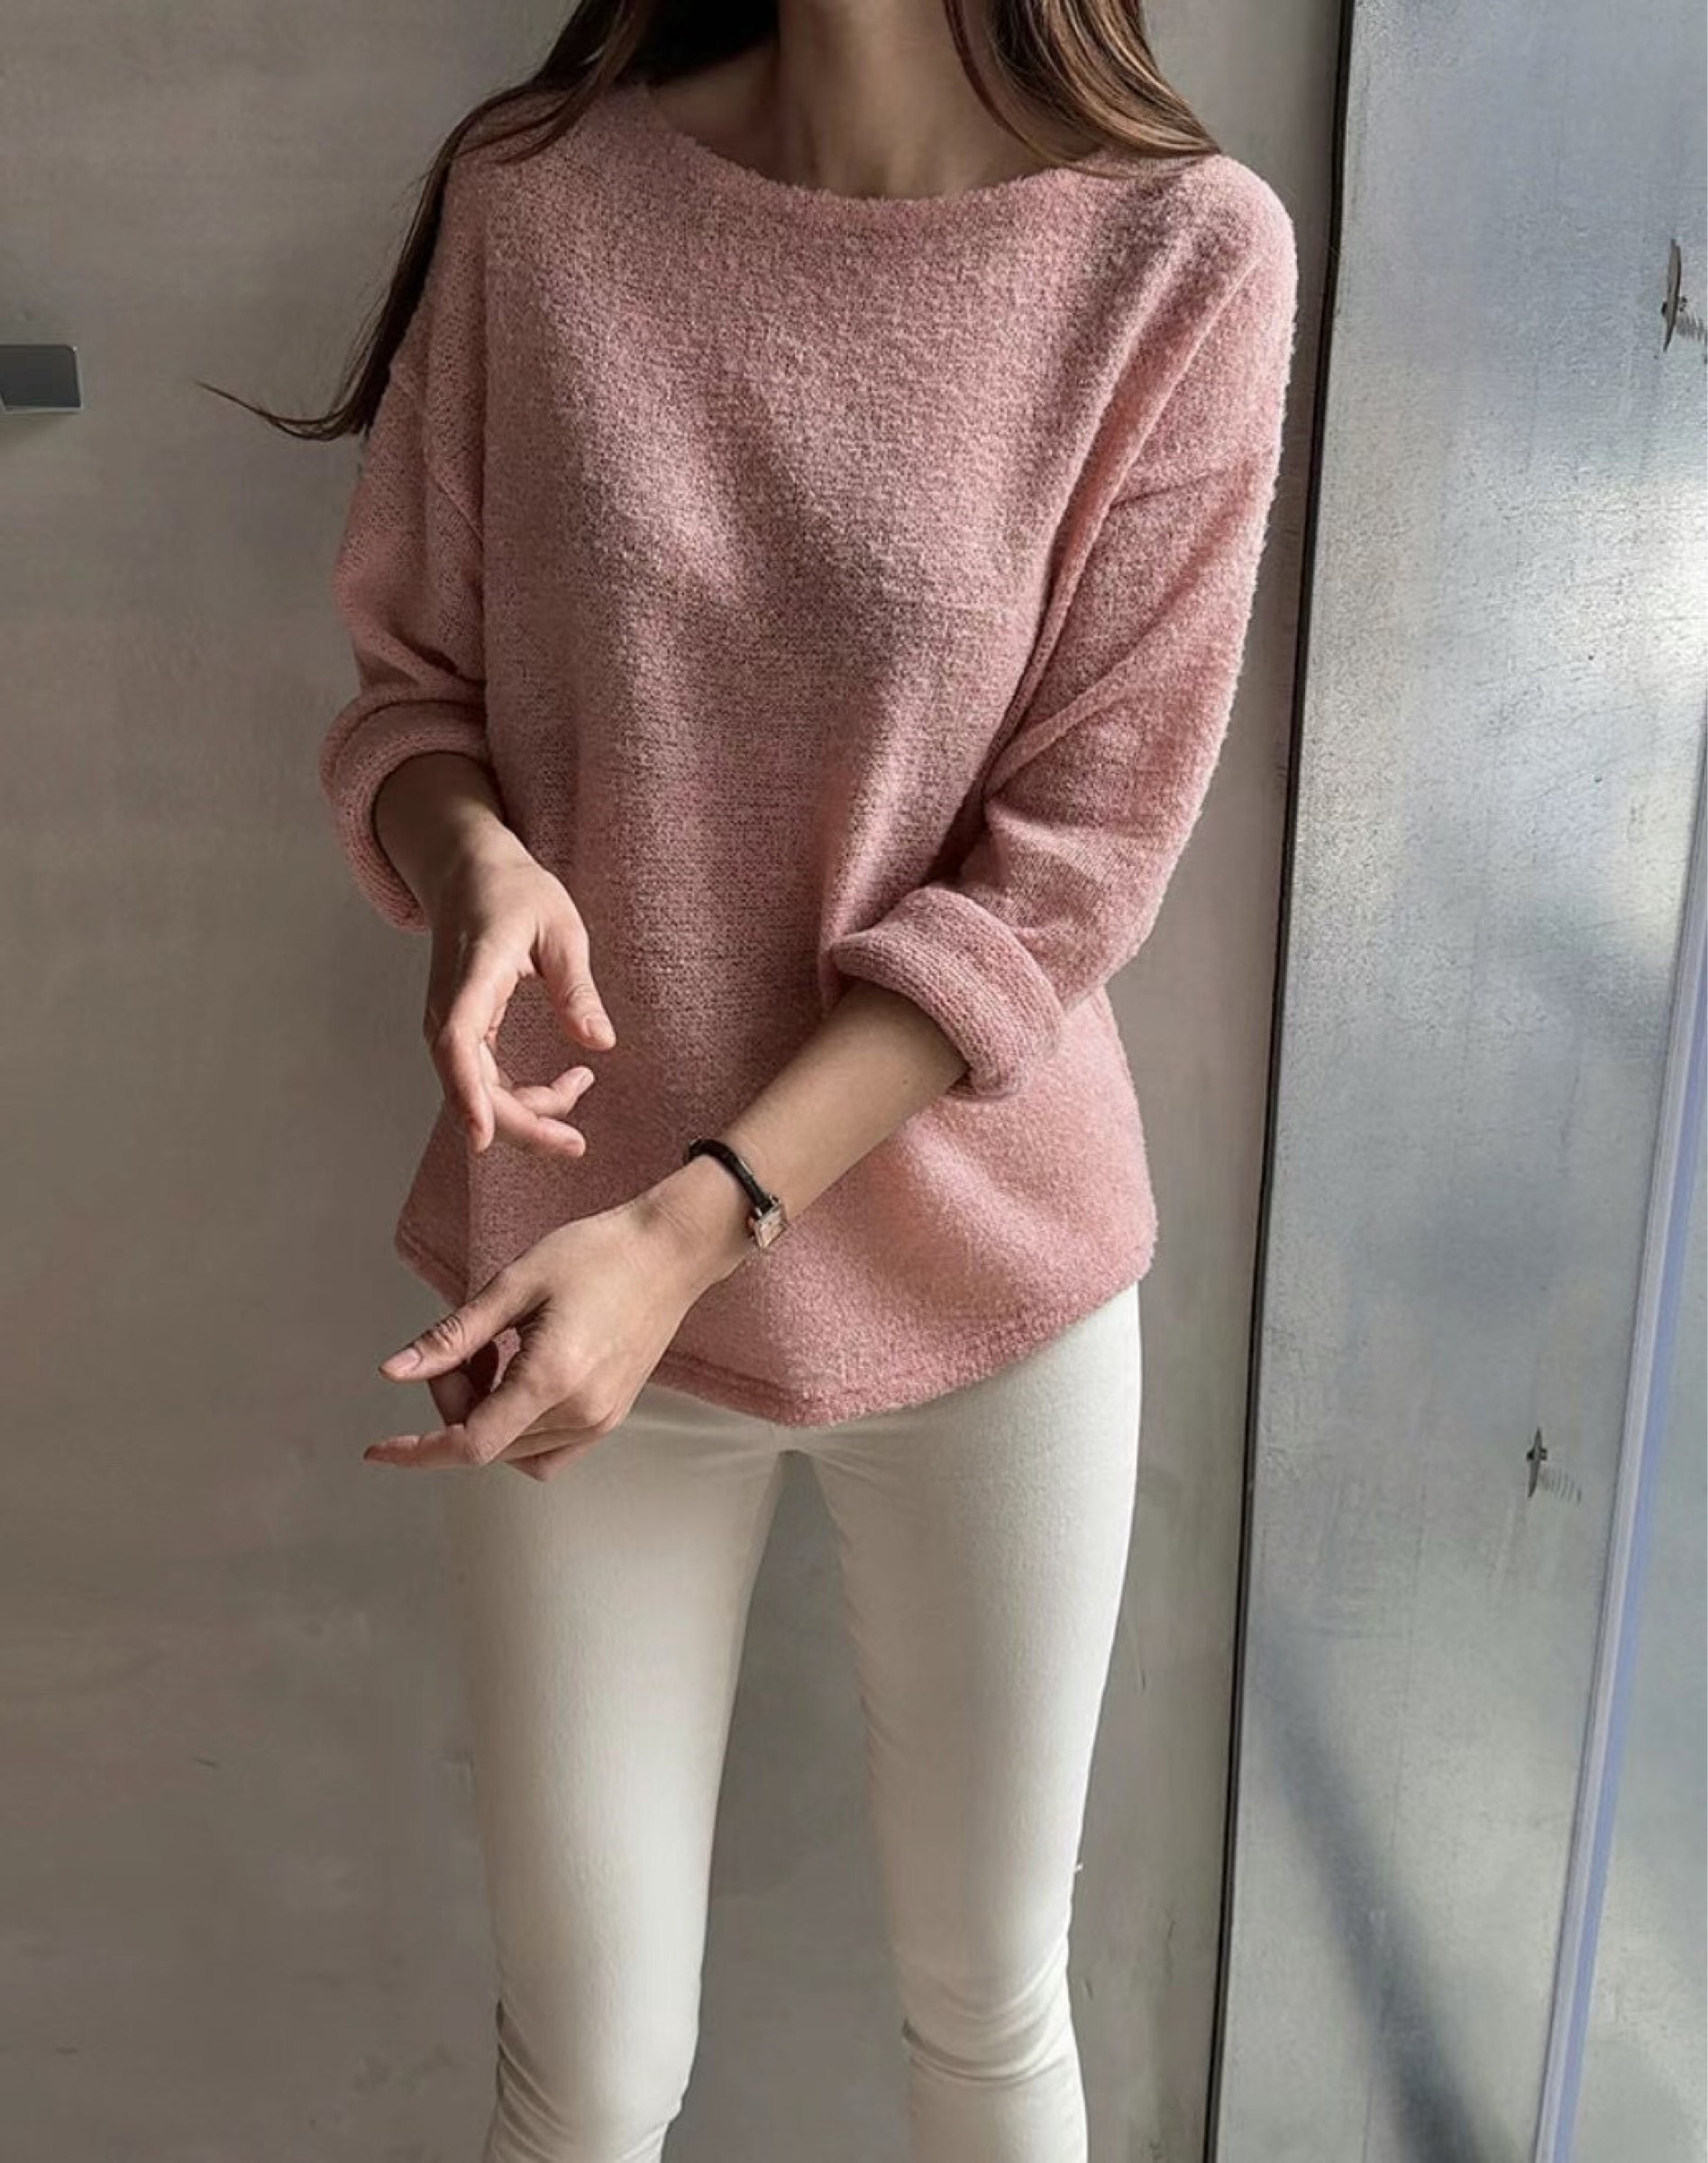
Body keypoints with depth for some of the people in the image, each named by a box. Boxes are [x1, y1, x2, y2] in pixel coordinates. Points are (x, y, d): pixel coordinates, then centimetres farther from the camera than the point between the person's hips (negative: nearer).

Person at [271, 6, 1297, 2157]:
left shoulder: (1182, 251, -11)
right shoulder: (532, 194, -5)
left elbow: (1071, 856, -12)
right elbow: (405, 688, 3)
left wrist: (690, 1222, -20)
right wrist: (476, 858, -21)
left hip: (986, 1274, 0)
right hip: (577, 1266, 1)